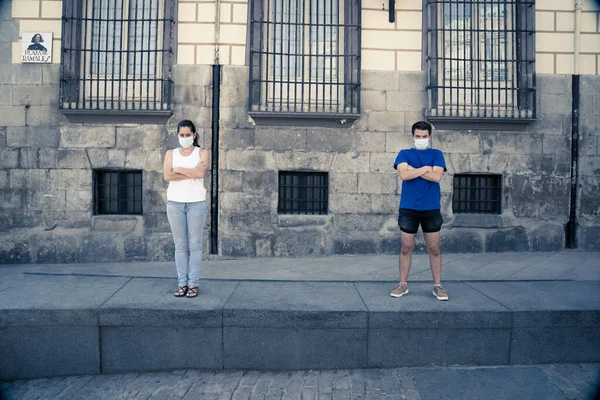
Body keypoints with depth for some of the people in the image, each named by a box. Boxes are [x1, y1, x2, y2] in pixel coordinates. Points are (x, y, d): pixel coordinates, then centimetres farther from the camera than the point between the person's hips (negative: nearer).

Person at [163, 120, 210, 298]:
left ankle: (193, 284, 6)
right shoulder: (171, 154, 10)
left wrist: (179, 169, -4)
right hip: (175, 203, 2)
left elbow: (201, 172, -13)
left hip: (196, 203, -2)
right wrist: (192, 174, -9)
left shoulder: (202, 153, 6)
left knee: (195, 245, 0)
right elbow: (167, 176, -7)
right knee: (180, 245, 4)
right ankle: (182, 283, 10)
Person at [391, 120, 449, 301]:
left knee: (434, 249, 5)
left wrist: (413, 170, -8)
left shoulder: (436, 154, 7)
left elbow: (437, 176, -10)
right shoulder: (404, 154, 6)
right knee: (406, 248, 5)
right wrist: (425, 169, -7)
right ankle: (403, 284, 16)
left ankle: (437, 285, 15)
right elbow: (404, 175, -12)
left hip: (431, 209, 0)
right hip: (408, 208, 0)